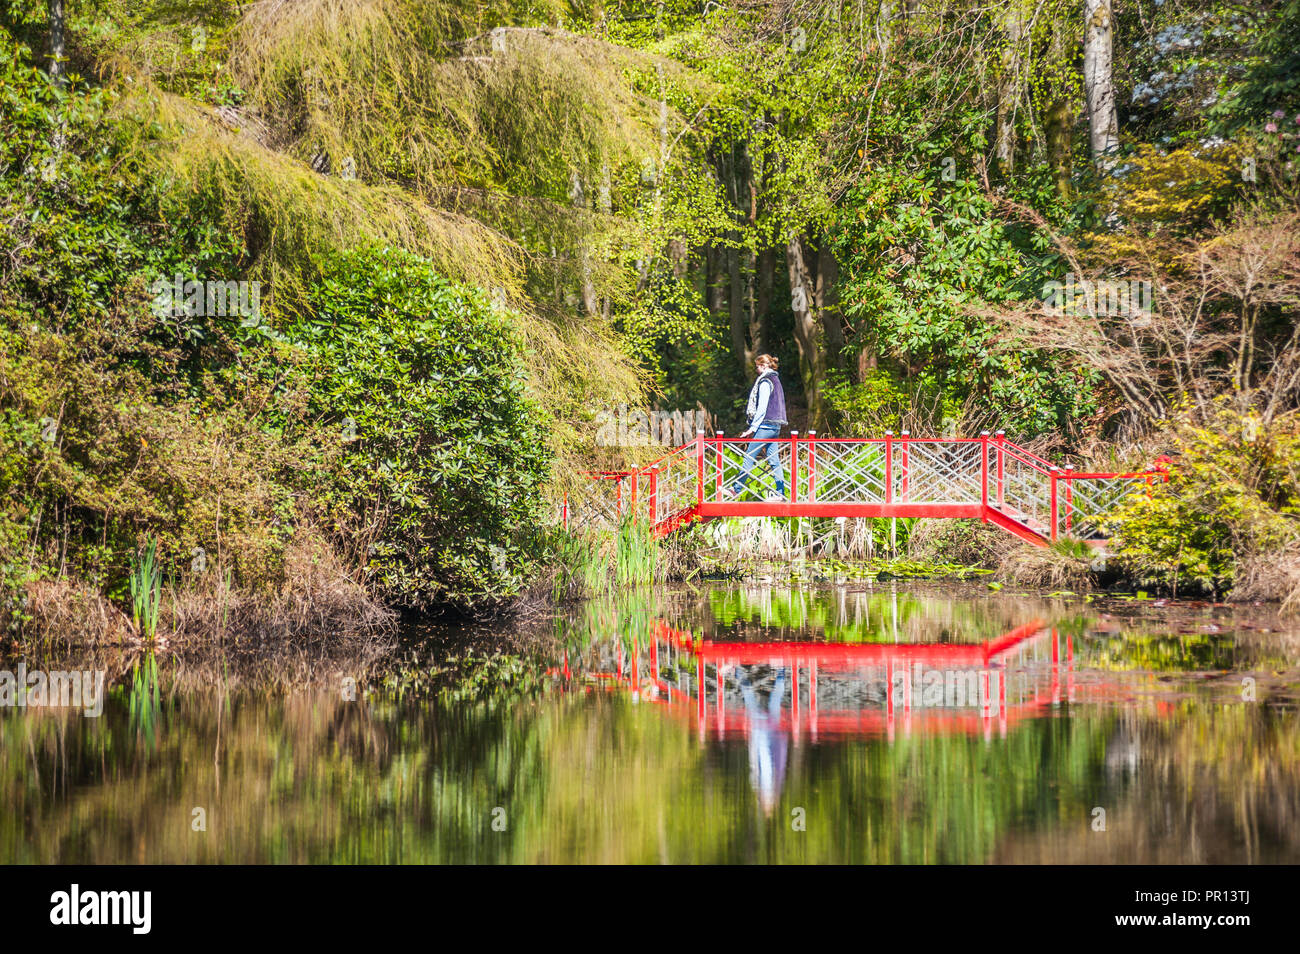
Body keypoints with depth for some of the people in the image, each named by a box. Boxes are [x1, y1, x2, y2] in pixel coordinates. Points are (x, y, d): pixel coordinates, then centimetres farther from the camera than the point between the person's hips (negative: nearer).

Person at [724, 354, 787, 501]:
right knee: (774, 460, 7)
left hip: (765, 426, -9)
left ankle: (736, 489, 0)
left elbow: (762, 407, -16)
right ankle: (780, 493, 3)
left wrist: (753, 427, -15)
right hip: (775, 426, 9)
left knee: (749, 457, -4)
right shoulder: (775, 380, 17)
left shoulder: (765, 382, -11)